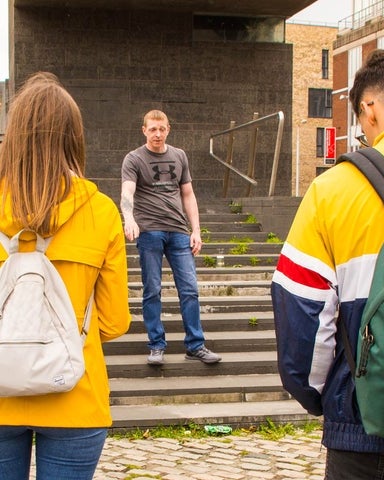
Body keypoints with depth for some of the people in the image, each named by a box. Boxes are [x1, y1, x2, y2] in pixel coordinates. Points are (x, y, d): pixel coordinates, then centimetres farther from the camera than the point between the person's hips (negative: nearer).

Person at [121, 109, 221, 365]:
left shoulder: (179, 156, 14)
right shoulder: (134, 159, 1)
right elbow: (127, 192, -14)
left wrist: (196, 230, 8)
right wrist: (129, 218, -35)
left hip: (179, 231, 3)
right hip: (149, 231, -3)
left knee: (190, 289, 1)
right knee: (152, 291, 2)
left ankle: (196, 346, 8)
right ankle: (157, 346, 12)